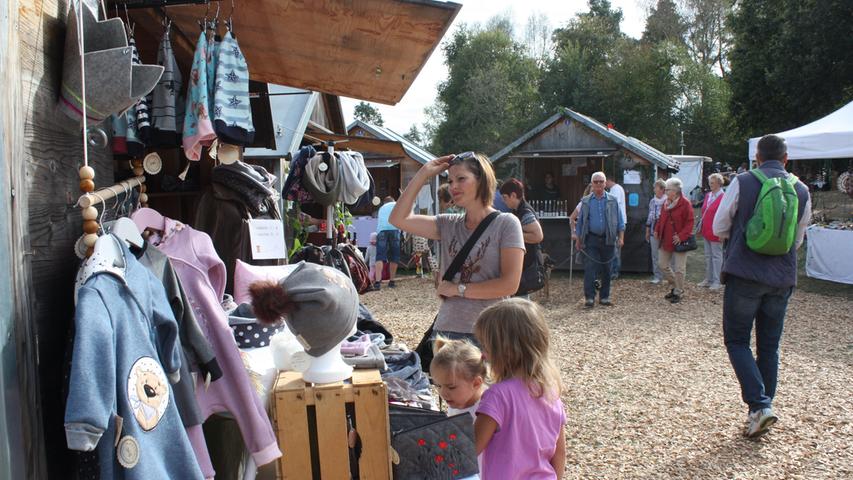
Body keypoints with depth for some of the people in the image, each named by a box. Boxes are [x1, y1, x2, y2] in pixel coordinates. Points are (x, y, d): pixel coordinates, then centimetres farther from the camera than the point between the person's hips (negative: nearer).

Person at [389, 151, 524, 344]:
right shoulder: (448, 224, 8)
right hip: (445, 330, 4)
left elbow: (509, 284, -12)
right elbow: (399, 218, 2)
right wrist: (423, 174, 2)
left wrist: (458, 289, -7)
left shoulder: (506, 223, -5)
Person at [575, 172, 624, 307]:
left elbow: (620, 221, 6)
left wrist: (621, 237, -3)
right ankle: (589, 297, -8)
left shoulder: (612, 201, 6)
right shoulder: (586, 201, 7)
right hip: (591, 239, -1)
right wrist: (578, 239, 7)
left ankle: (604, 297, 16)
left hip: (608, 239, 1)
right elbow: (580, 221, 10)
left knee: (606, 269, 6)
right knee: (590, 267, -9)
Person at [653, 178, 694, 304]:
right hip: (665, 240, 8)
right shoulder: (666, 203, 9)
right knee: (662, 264, 12)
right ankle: (675, 287, 29)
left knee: (679, 269, 0)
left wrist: (681, 236, -21)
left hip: (678, 241, -8)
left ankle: (678, 293, 14)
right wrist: (657, 230, 6)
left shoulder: (685, 203, -14)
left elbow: (689, 222, -15)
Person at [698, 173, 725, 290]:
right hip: (706, 232, 8)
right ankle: (708, 279, 23)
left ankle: (717, 281, 6)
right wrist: (701, 228, 15)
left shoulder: (723, 197, -14)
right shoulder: (708, 195, 11)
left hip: (715, 232, -8)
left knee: (716, 256, 0)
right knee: (708, 256, 14)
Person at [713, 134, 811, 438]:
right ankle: (762, 412, 17)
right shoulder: (802, 191, 6)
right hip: (783, 278, 4)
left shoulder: (742, 183, -5)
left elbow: (719, 227, 1)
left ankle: (760, 405, -10)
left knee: (737, 341, 5)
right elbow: (798, 239, 17)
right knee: (769, 346, 13)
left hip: (744, 273, -4)